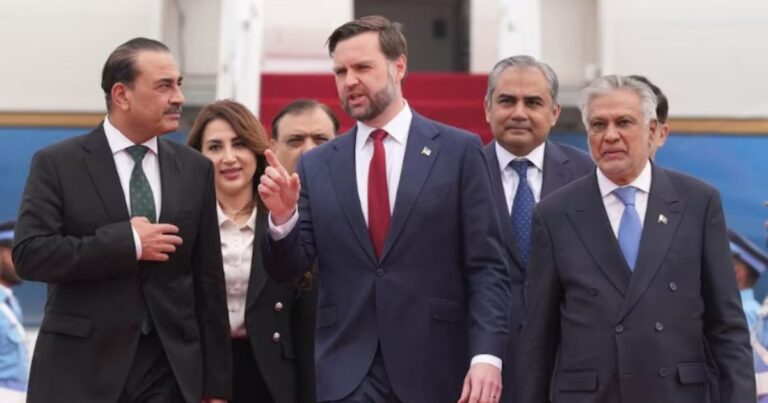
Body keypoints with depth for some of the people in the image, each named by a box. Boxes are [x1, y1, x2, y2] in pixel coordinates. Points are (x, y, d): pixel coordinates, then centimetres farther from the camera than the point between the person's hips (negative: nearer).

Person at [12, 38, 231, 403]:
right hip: (80, 371, -2)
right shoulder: (57, 164, -1)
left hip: (170, 372, 3)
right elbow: (29, 254, -11)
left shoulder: (195, 169, 9)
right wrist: (126, 242, -16)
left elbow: (208, 281, 8)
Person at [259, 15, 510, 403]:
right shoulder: (316, 165, 7)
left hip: (434, 369, -1)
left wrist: (486, 355, -13)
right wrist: (283, 216, -13)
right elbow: (287, 269, 6)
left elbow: (486, 267, -3)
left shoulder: (458, 150, 0)